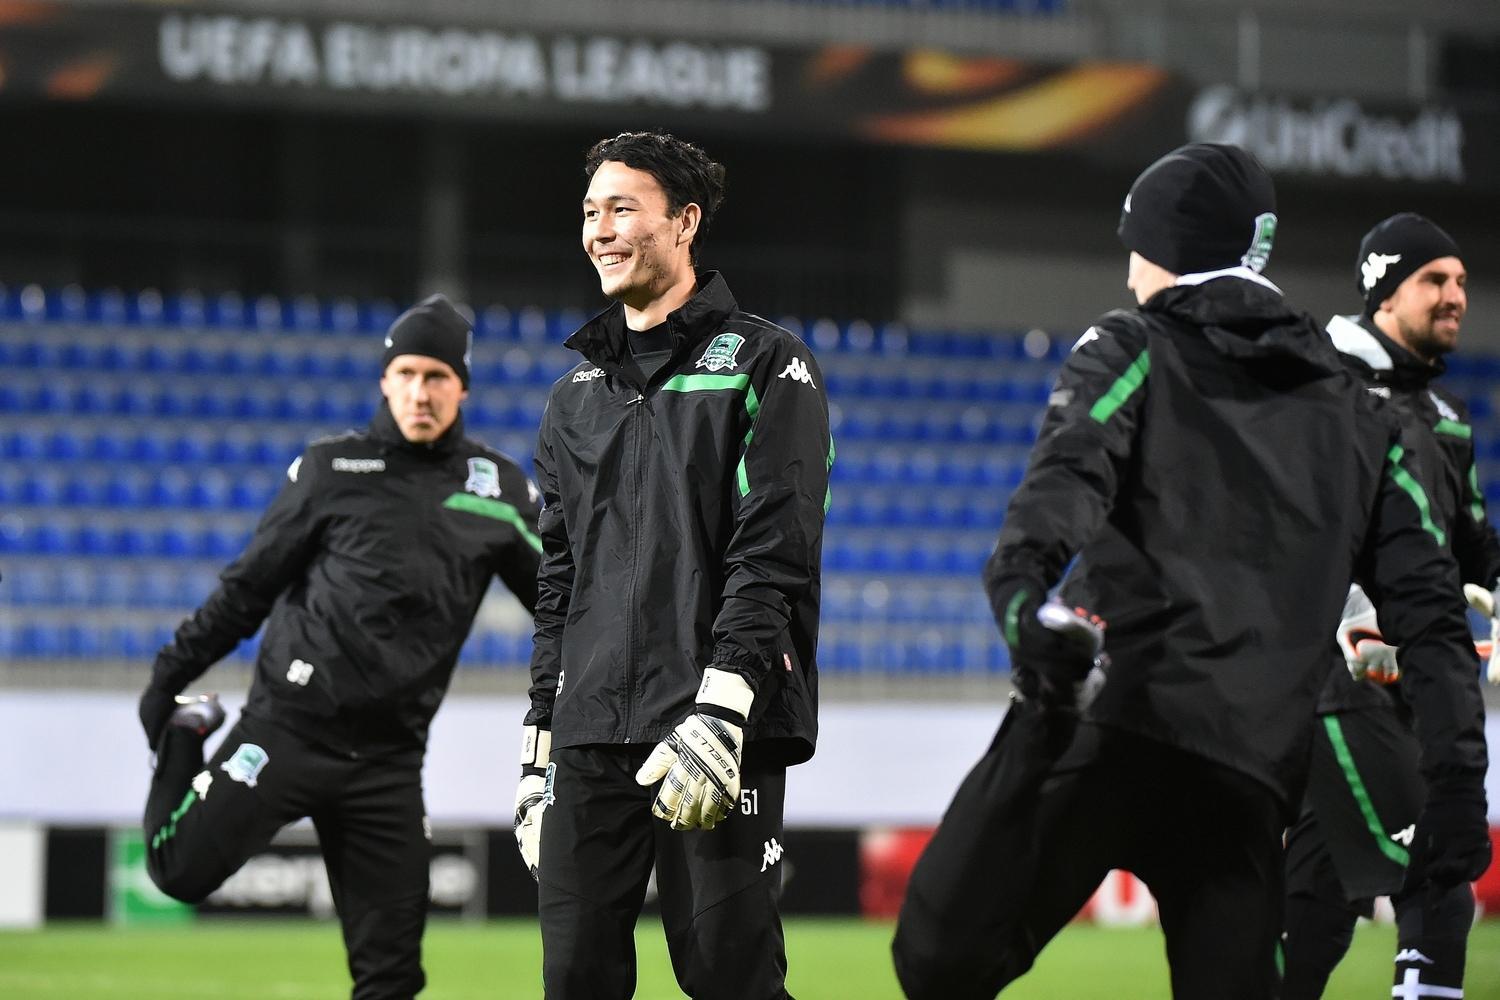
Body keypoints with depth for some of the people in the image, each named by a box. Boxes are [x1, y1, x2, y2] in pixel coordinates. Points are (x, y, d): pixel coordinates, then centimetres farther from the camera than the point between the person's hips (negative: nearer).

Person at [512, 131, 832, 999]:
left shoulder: (765, 367, 1)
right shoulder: (577, 397, 21)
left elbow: (774, 558, -9)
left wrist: (720, 710, -20)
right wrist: (540, 748, 16)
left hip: (722, 733, -6)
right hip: (590, 737, 6)